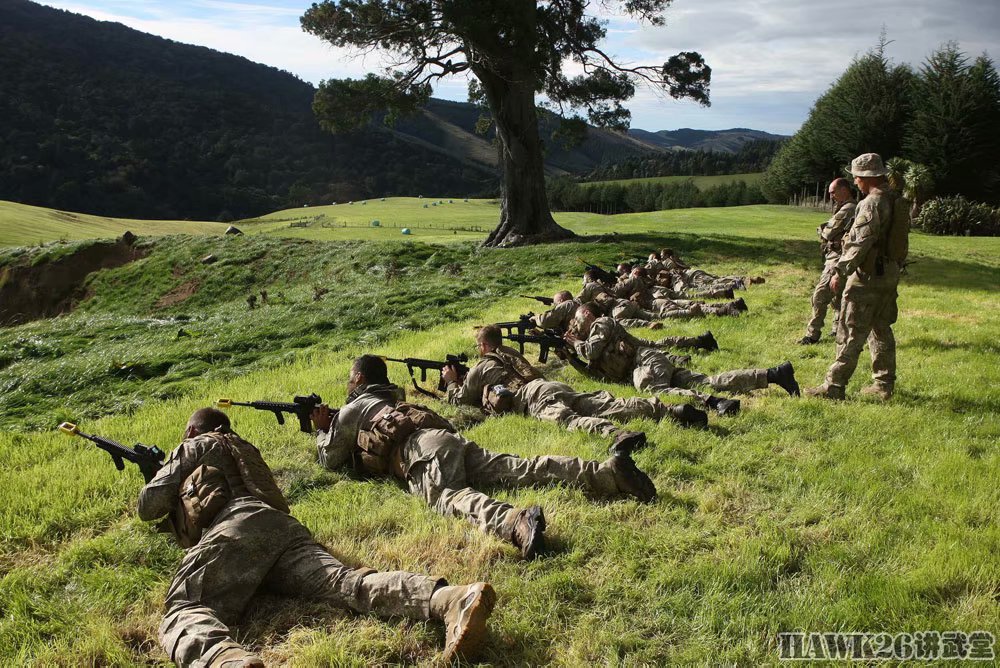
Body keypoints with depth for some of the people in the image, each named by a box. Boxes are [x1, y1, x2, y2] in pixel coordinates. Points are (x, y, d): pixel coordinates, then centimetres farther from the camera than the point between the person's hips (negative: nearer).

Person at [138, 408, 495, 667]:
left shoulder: (193, 448, 25)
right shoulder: (244, 447, 42)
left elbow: (148, 507, 20)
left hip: (238, 523, -5)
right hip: (282, 524, 5)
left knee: (184, 612, -20)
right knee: (343, 583, -19)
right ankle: (449, 600, -47)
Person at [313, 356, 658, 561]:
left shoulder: (351, 409, 21)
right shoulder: (389, 400, 43)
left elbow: (331, 459, 25)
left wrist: (322, 431, 42)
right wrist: (335, 429, 59)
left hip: (421, 449, -7)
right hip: (450, 438, 7)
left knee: (451, 497, -34)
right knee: (520, 470, -10)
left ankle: (516, 522, -68)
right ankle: (606, 472, -28)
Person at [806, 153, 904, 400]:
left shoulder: (872, 204, -18)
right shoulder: (896, 201, 10)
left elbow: (860, 243, -22)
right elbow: (898, 238, 17)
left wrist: (841, 271, -19)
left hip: (868, 277, -9)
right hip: (890, 274, 9)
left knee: (851, 333, -5)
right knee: (882, 330, 15)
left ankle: (835, 386, -1)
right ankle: (884, 385, 21)